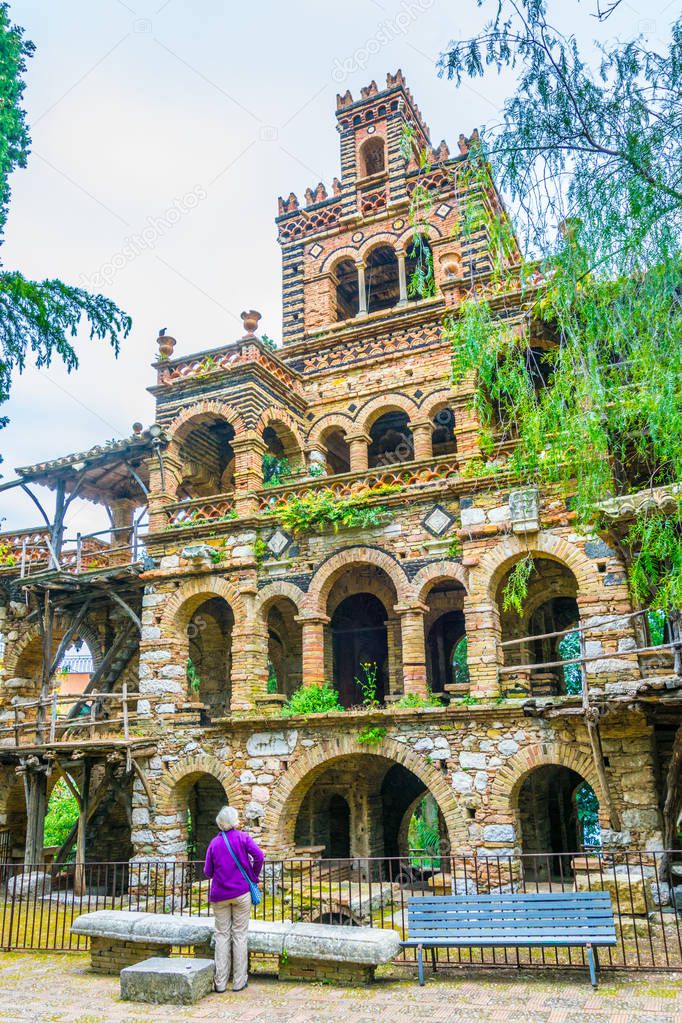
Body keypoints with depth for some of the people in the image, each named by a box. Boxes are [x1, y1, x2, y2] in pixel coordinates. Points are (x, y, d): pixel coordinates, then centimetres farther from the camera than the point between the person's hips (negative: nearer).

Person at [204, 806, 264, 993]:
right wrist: (254, 876, 0)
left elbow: (208, 872, 2)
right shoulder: (243, 837, -5)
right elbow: (259, 856, -15)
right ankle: (239, 981, 10)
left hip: (220, 895, 2)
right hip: (241, 892, -2)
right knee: (240, 934, 6)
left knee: (222, 935, 8)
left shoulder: (214, 843, 1)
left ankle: (220, 982, 10)